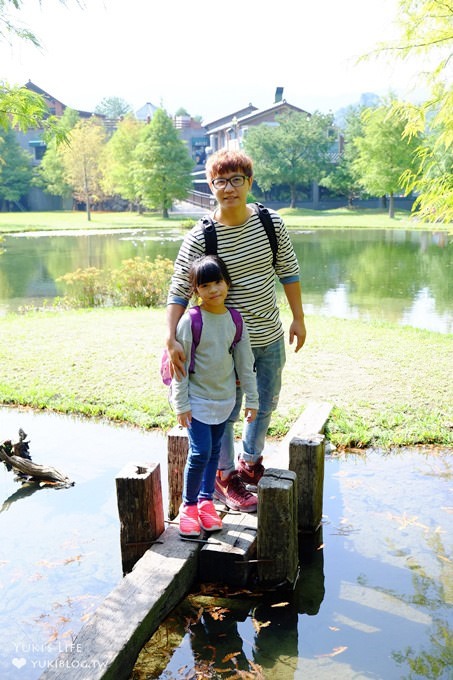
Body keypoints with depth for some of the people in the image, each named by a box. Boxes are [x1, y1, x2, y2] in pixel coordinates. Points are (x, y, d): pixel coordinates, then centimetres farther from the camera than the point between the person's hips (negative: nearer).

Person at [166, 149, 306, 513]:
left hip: (271, 336, 5)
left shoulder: (272, 223, -5)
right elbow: (179, 291, -14)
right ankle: (226, 476, 29)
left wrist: (298, 318, 8)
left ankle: (251, 462, 44)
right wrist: (172, 338, -24)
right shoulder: (200, 237, -15)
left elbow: (289, 270, 6)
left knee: (265, 405, 20)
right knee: (226, 410, 7)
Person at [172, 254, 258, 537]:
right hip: (197, 399, -4)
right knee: (200, 453, -9)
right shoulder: (190, 322, -15)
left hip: (224, 399, 4)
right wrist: (181, 404, -11)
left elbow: (245, 363, 5)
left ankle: (206, 500, 29)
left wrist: (252, 400, 7)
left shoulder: (236, 320, -2)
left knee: (214, 451, 14)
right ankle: (189, 505, 11)